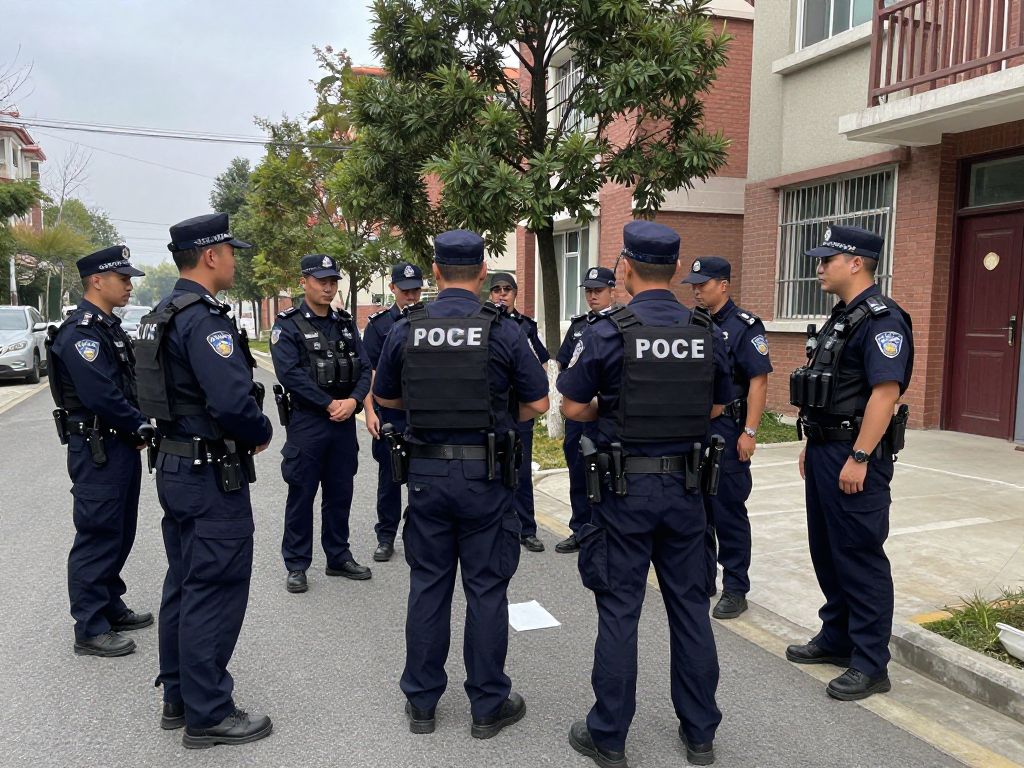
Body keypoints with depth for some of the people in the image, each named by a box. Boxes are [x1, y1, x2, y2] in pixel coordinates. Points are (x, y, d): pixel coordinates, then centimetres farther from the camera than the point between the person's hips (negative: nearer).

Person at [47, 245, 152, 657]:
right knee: (97, 536, -2)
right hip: (97, 449, -10)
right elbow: (101, 395, -24)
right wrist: (143, 427, -12)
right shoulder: (81, 331, -17)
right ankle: (90, 630, 9)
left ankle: (111, 607, 31)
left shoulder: (109, 327, 14)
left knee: (119, 534, 18)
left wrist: (142, 427, 3)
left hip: (121, 446, 10)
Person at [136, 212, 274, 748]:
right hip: (212, 476, -10)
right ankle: (208, 715, 12)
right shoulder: (204, 318, -20)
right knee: (215, 593, 0)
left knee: (184, 585, 18)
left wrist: (246, 431, 10)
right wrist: (262, 433, -9)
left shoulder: (161, 316, 12)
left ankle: (178, 697, 31)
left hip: (176, 466, 10)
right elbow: (233, 402, -30)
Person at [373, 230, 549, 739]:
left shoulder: (405, 330, -2)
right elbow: (537, 403, -4)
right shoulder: (503, 331, -9)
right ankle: (488, 706, 20)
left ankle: (421, 702, 25)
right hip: (485, 476, -2)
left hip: (425, 472, 3)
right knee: (486, 589, 8)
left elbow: (385, 398, 11)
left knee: (428, 586, 13)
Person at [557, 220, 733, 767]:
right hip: (685, 485, 4)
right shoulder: (708, 333, 1)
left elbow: (572, 408, -7)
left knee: (620, 609, 5)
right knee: (690, 604, 14)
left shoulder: (608, 332, -13)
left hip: (626, 486, -4)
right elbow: (716, 408, 11)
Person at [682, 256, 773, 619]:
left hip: (726, 431, -7)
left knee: (729, 513, 0)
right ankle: (701, 580, 26)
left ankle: (735, 589, 11)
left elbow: (758, 381, -13)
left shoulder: (745, 326, -8)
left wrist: (749, 432, -18)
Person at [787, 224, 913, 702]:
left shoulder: (881, 319, -16)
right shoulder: (841, 317, 15)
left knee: (860, 557, -2)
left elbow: (885, 392, -24)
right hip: (824, 451, 10)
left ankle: (870, 665, 10)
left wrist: (859, 458, -26)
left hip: (854, 456, -10)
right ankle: (837, 638, 32)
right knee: (827, 551, 17)